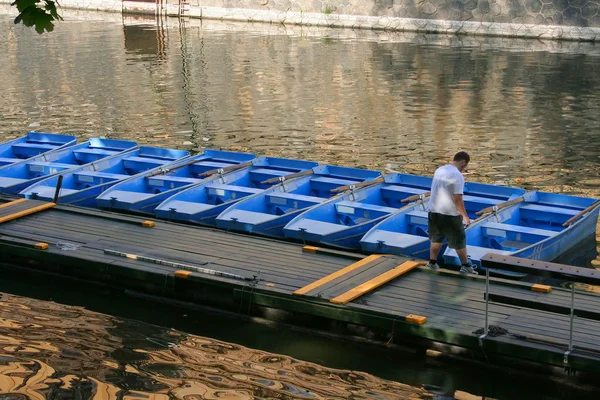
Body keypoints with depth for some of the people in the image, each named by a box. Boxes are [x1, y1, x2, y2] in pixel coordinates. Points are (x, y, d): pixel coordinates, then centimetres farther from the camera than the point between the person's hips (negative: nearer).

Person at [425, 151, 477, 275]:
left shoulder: (439, 170, 6)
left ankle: (432, 262, 28)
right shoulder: (457, 175, -18)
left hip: (434, 211, 7)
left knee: (436, 238, 21)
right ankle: (465, 266, 17)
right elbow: (458, 199, -21)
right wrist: (465, 216, -12)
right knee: (459, 241, 8)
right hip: (450, 214, -7)